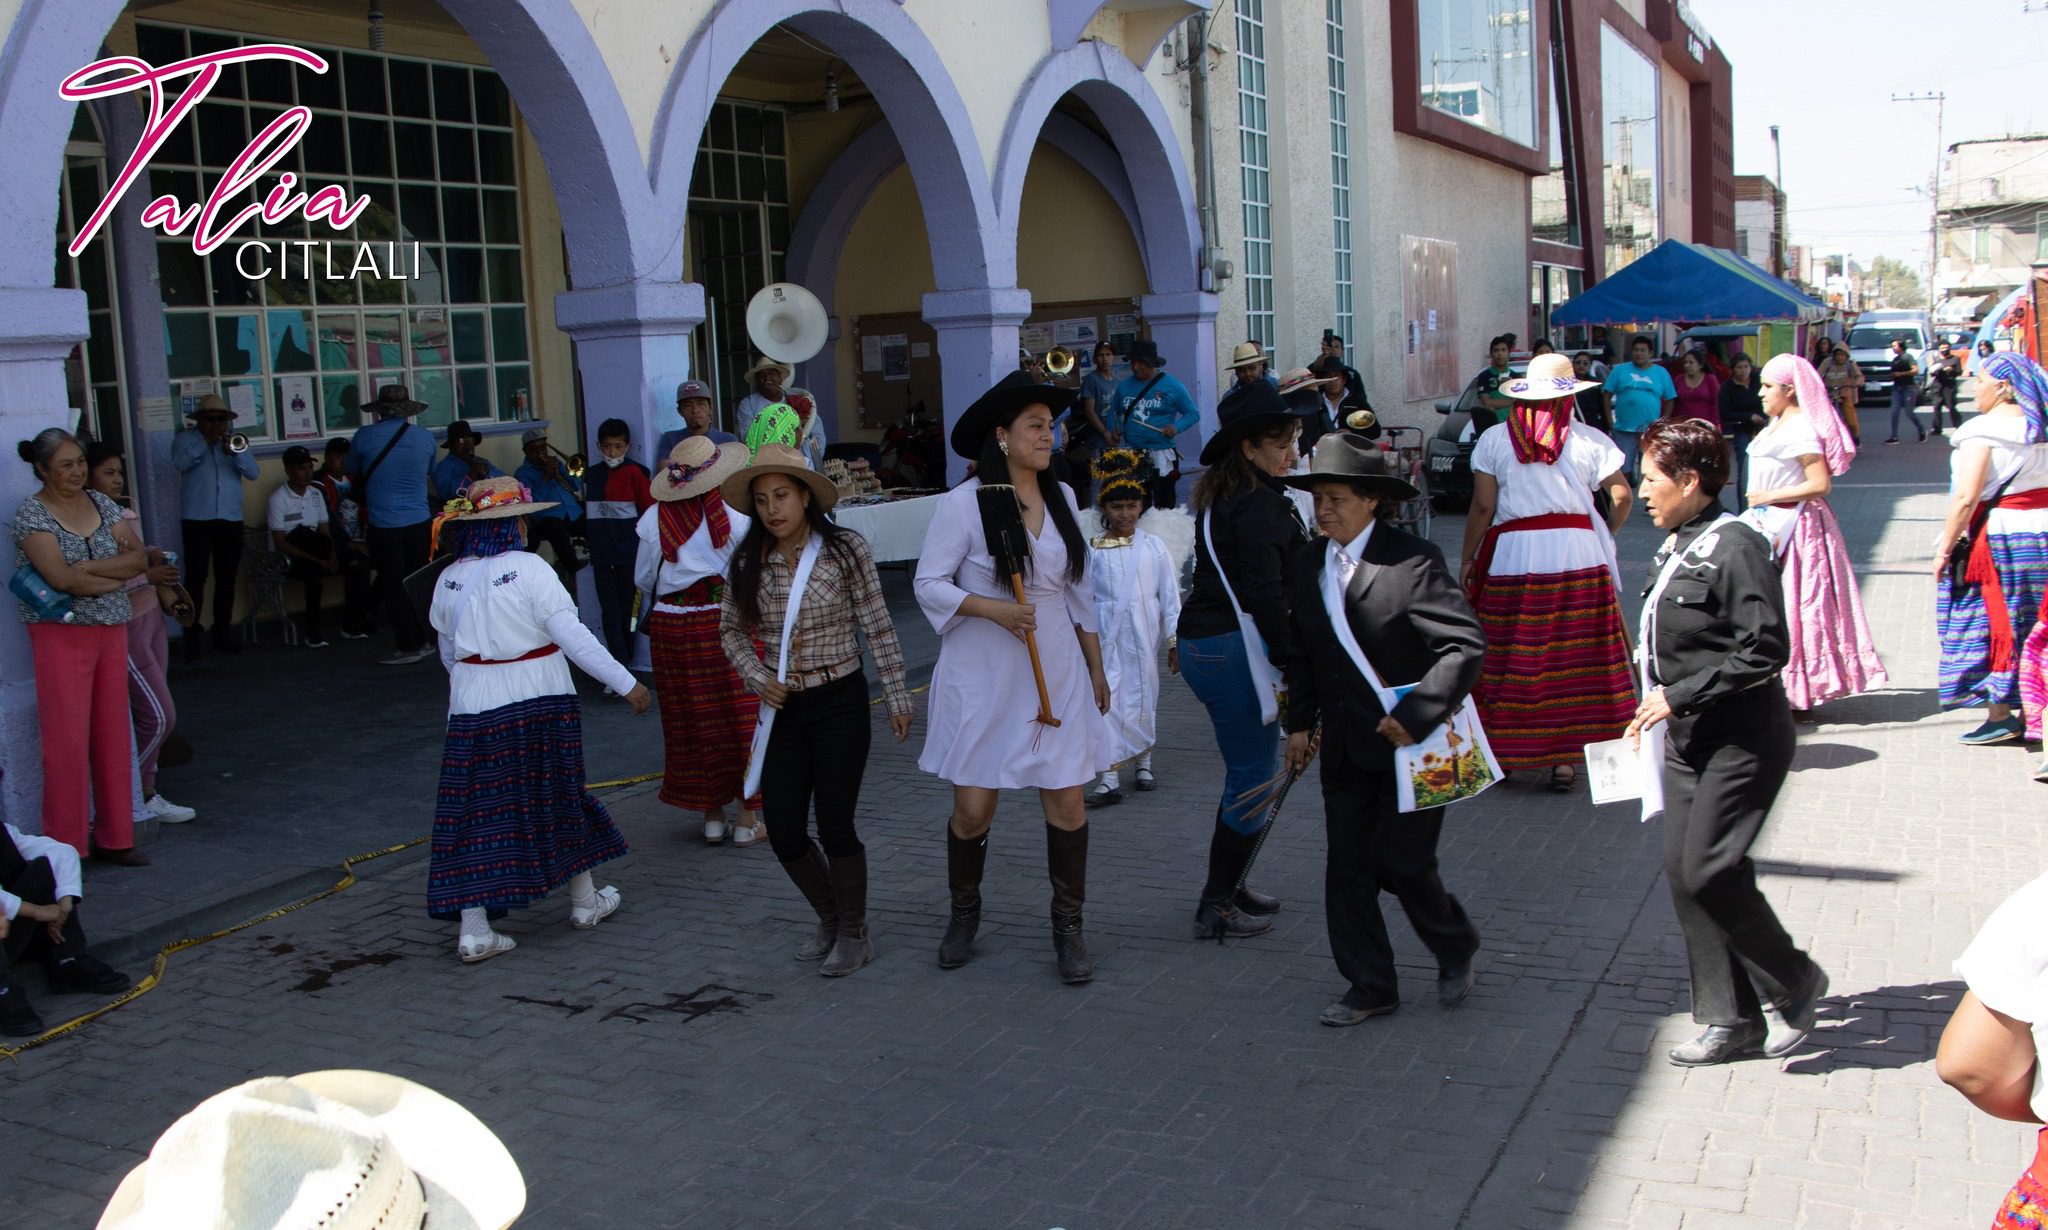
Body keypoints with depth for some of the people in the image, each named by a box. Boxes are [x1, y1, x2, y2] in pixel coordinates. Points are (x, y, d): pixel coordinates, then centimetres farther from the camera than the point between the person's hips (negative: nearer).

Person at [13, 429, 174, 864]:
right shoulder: (31, 514, -5)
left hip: (112, 632, 5)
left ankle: (115, 837, 15)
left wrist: (83, 570, -12)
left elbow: (144, 557, 3)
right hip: (61, 635, -5)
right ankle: (66, 845, 3)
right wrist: (130, 568, -10)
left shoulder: (101, 504, 11)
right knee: (67, 741, -5)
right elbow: (61, 578, -17)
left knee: (114, 737, 6)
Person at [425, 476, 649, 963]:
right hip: (539, 702, -3)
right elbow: (574, 637, -15)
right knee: (558, 798, 14)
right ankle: (584, 901, 29)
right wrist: (627, 684, -12)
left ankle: (474, 929, 0)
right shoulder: (529, 569, -12)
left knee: (477, 812, 4)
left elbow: (448, 653, 13)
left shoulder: (449, 580, 2)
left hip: (472, 707, 3)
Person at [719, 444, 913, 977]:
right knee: (783, 831, 7)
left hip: (839, 702, -4)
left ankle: (853, 933, 21)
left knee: (835, 826, 0)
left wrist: (897, 698, -4)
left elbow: (878, 628, -5)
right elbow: (731, 630, 12)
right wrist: (758, 678, -4)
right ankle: (830, 919, 32)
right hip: (782, 709, 4)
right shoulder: (748, 561, 1)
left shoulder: (845, 549, -9)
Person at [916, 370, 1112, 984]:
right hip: (981, 677, -4)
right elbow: (929, 584, -8)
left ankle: (1068, 928, 17)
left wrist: (1096, 667, 16)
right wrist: (994, 609, -21)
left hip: (1056, 674, 4)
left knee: (1067, 800, 1)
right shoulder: (964, 503, -9)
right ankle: (964, 915, 28)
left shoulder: (1061, 498, 6)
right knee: (973, 807, 2)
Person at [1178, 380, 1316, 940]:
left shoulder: (1225, 496, 14)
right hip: (1233, 650, -10)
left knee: (1247, 773, 20)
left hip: (1204, 642, 10)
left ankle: (1227, 886, 31)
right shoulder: (1259, 507, -17)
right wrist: (1292, 663, -19)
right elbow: (1265, 595, -23)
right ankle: (1216, 907, 6)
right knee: (1254, 777, -1)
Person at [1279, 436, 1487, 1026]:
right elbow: (1300, 652, 15)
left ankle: (1456, 950, 28)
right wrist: (1300, 721, 8)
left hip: (1413, 741, -6)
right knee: (1347, 868, 7)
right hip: (1346, 747, 6)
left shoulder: (1413, 562, -16)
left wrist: (1416, 717, -23)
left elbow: (1467, 645, -20)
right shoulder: (1307, 564, 5)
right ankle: (1370, 986, 21)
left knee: (1402, 863, -2)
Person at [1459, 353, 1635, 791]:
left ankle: (1501, 752, 14)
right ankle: (1565, 756, 8)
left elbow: (1482, 508, -2)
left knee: (1511, 656, 6)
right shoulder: (1588, 440, 2)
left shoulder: (1494, 439, 1)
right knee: (1574, 656, 5)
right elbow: (1621, 496, -2)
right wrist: (1607, 536, 16)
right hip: (1577, 553, 0)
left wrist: (1467, 560, 7)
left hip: (1512, 554, 0)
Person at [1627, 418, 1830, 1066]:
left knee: (1708, 871, -12)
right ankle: (1732, 1020, 16)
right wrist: (1656, 708, 16)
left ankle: (1793, 983, 13)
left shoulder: (1734, 547, -16)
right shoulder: (1676, 549, 10)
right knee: (1682, 871, 6)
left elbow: (1764, 652, -21)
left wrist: (1679, 696, -20)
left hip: (1743, 738, -9)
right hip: (1688, 738, 9)